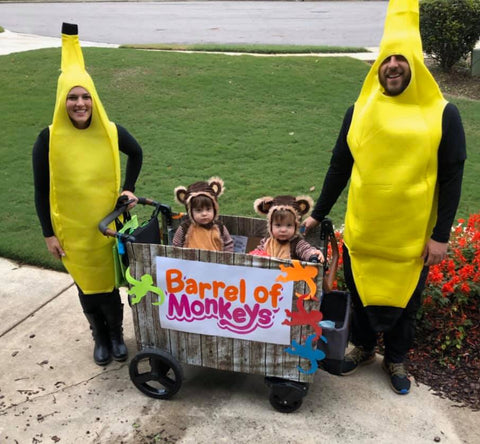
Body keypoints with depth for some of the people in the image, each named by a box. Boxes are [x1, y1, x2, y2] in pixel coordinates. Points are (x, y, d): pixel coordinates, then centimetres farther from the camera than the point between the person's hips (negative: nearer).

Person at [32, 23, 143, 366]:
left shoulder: (111, 131, -11)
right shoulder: (49, 139, -14)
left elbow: (136, 154, 11)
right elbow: (41, 190, -6)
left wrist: (129, 189, 1)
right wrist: (49, 233, -5)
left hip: (108, 223, 0)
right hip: (71, 229, 0)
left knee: (109, 281, 11)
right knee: (86, 285, 14)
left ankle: (117, 334, 38)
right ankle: (100, 337, 39)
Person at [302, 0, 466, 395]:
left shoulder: (443, 115, -8)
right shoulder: (360, 111, -1)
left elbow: (451, 178, -5)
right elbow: (339, 166, 6)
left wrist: (441, 235, -8)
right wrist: (318, 214, 7)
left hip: (412, 237, -2)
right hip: (361, 232, 2)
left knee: (404, 301, 15)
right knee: (361, 293, 18)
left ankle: (396, 359, 39)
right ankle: (363, 348, 43)